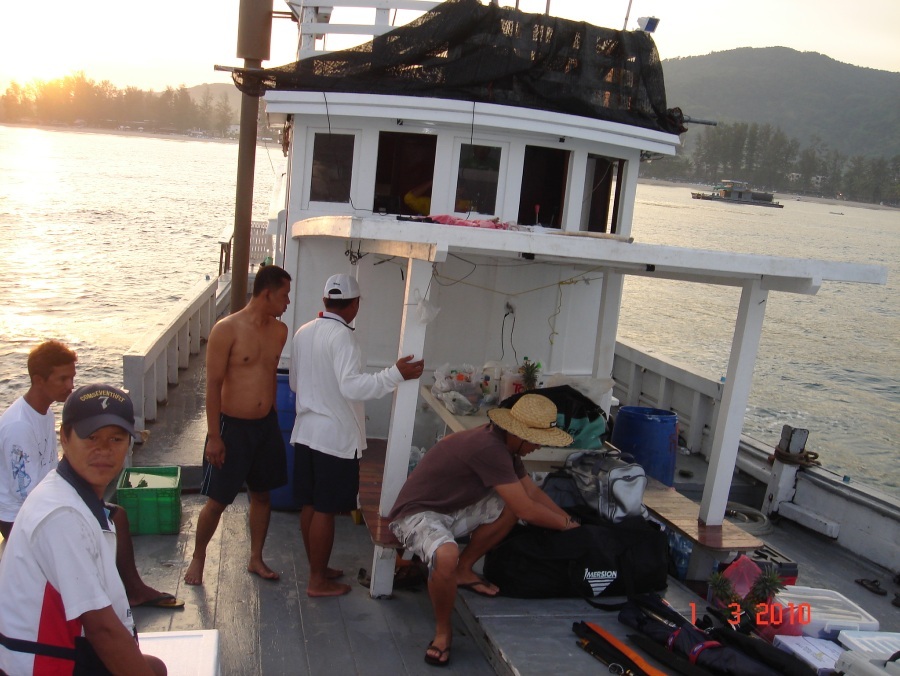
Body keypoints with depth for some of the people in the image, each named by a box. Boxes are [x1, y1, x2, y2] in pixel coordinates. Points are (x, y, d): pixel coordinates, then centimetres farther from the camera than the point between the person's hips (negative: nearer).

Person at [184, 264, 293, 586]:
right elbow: (213, 384, -14)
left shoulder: (279, 331, 3)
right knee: (217, 500, 3)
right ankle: (198, 557, 26)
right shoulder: (227, 329, -14)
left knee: (262, 494, 16)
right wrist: (214, 436, -15)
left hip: (266, 425, 6)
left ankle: (256, 558, 32)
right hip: (232, 426, -5)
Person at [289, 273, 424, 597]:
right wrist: (396, 374, -31)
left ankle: (317, 569, 29)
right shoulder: (342, 336, -18)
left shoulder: (303, 332, 7)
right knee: (325, 510, 2)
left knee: (310, 505, 15)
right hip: (335, 436, -8)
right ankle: (318, 581, 12)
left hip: (306, 430, 8)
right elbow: (352, 386, -30)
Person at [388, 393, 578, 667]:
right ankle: (443, 630, -10)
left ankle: (463, 569, 12)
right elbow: (527, 511, -23)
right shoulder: (489, 448, -29)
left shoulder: (502, 443, 2)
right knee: (447, 556, -38)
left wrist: (568, 518, 9)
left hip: (452, 509, 9)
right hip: (418, 513, -9)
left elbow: (533, 492, 15)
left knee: (510, 506, -3)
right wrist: (565, 525, -7)